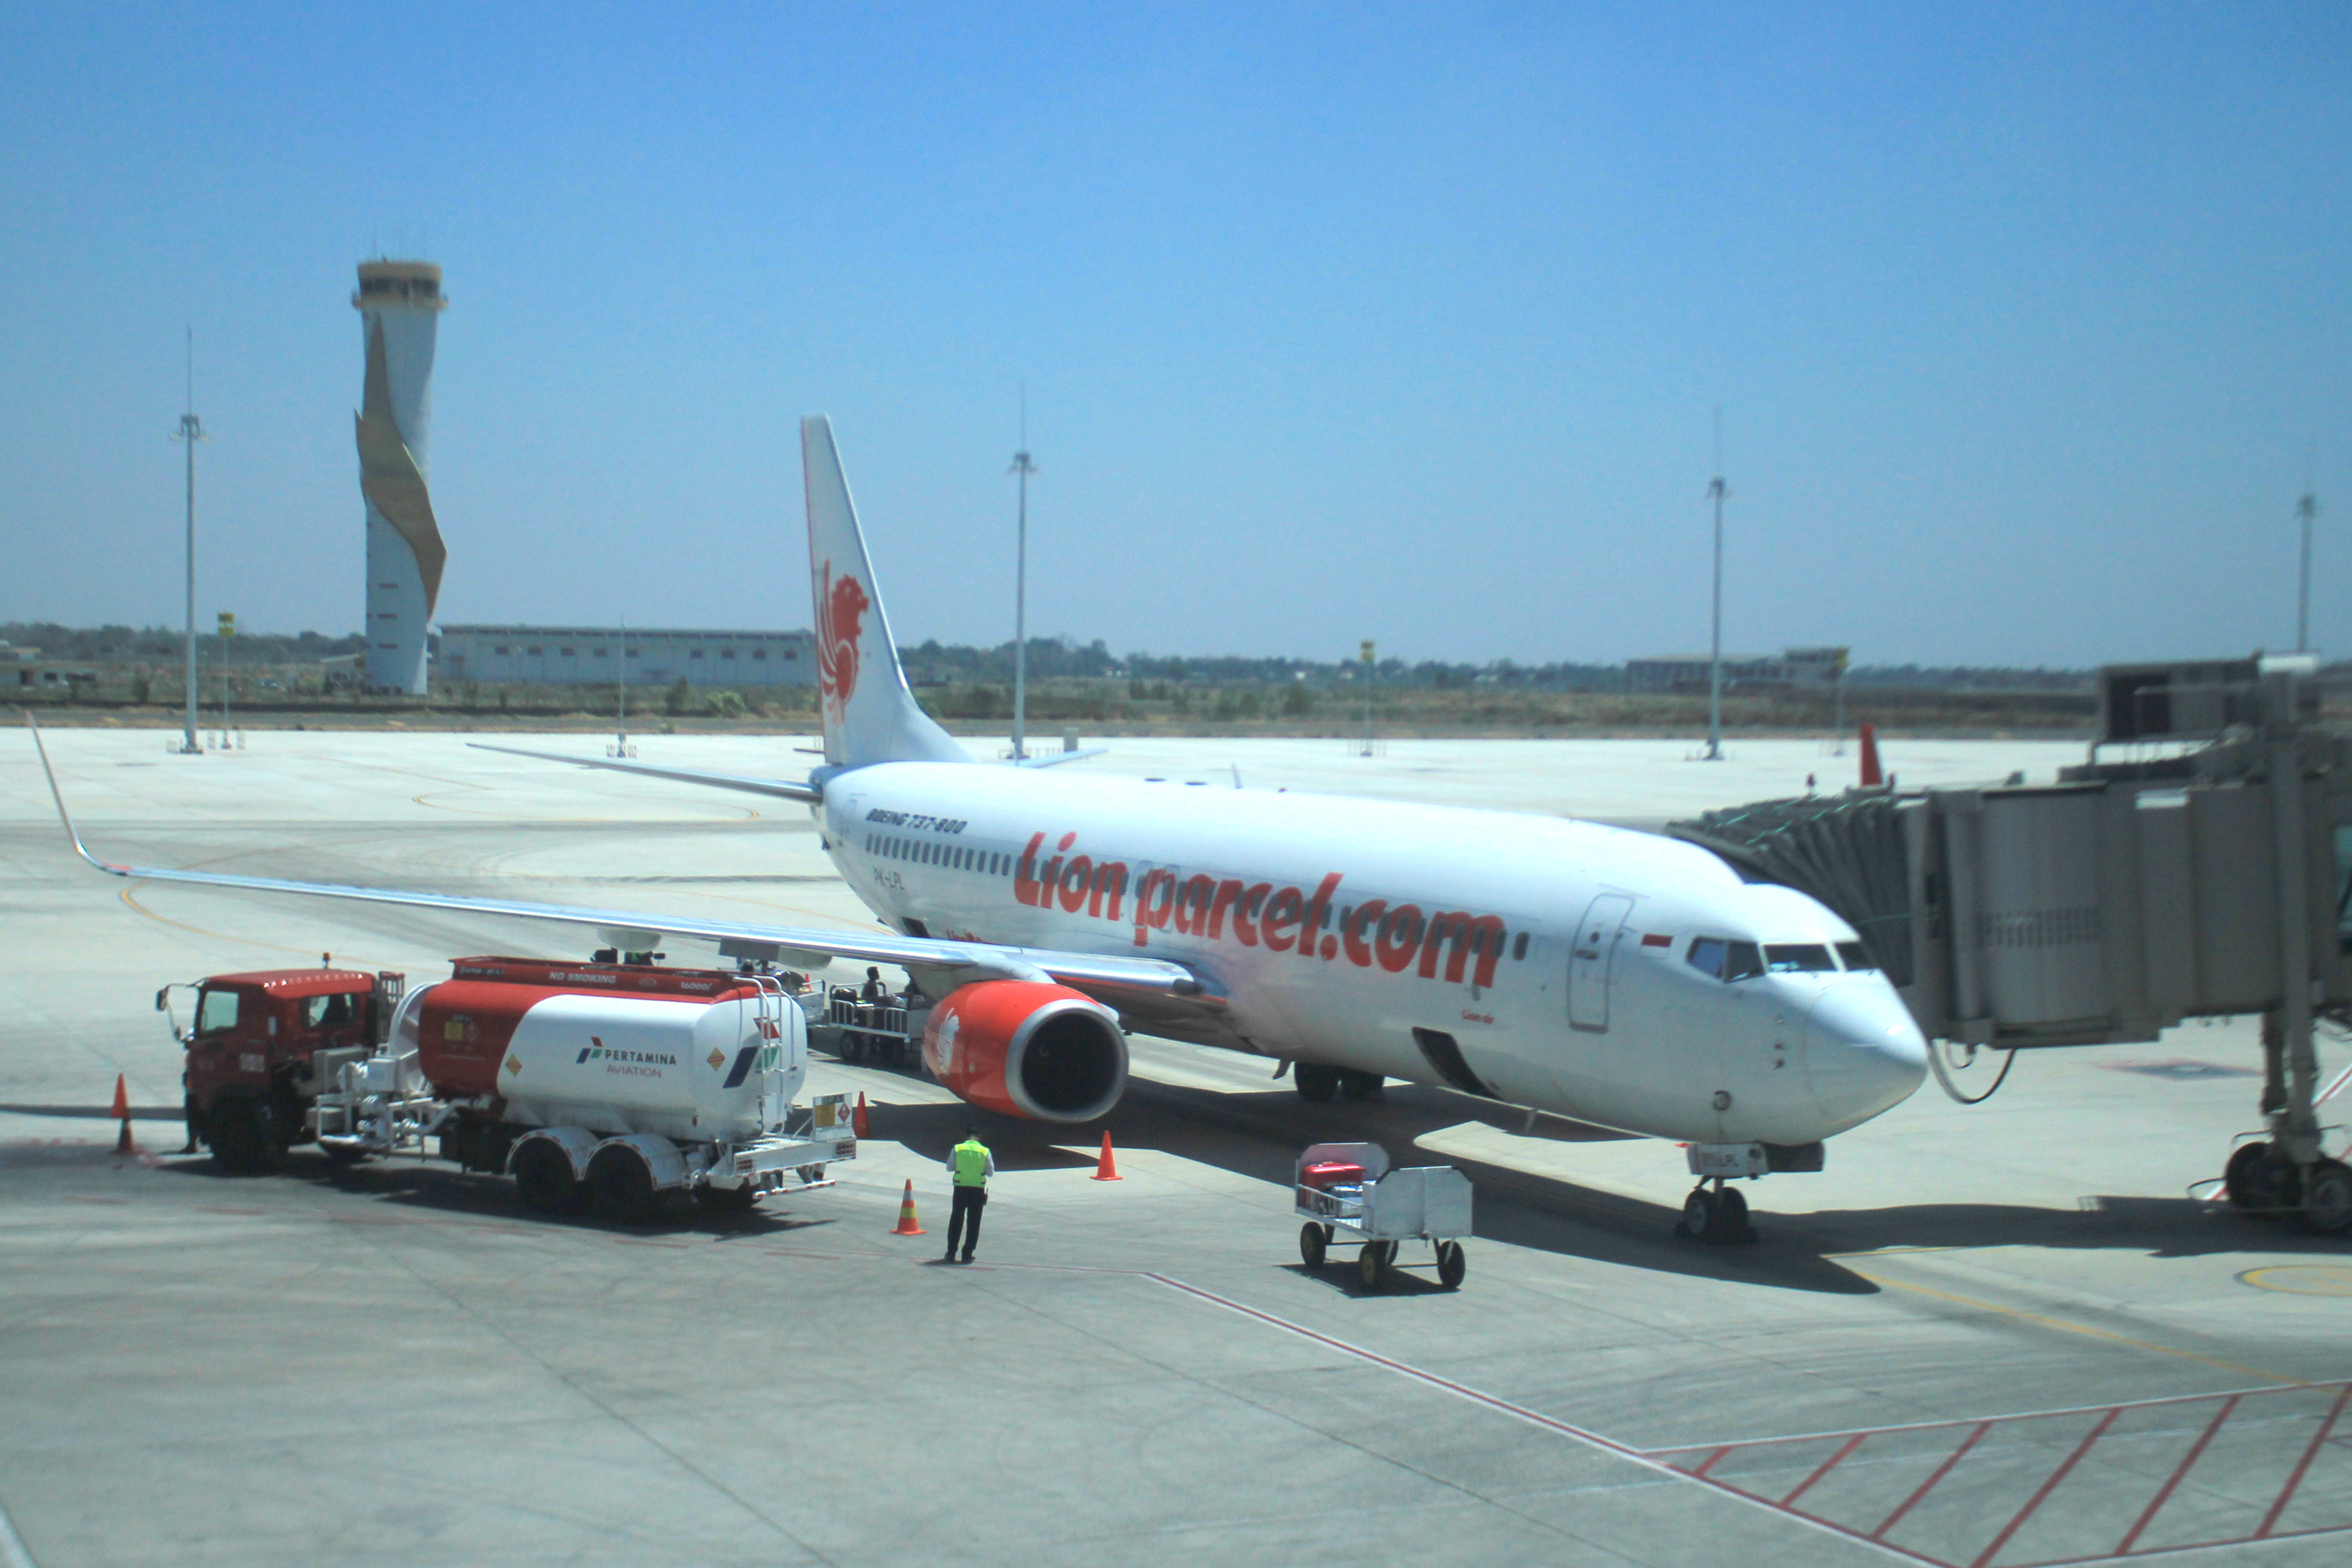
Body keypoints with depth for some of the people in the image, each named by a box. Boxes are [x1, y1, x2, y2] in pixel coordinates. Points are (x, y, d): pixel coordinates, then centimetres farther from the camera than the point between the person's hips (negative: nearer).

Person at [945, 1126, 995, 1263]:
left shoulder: (957, 1149, -3)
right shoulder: (985, 1152, -4)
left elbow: (949, 1168, 5)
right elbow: (991, 1172, 1)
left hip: (960, 1189, 1)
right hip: (978, 1190, -1)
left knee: (956, 1221, 12)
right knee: (974, 1222, 8)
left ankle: (951, 1253, 13)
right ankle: (967, 1255, 6)